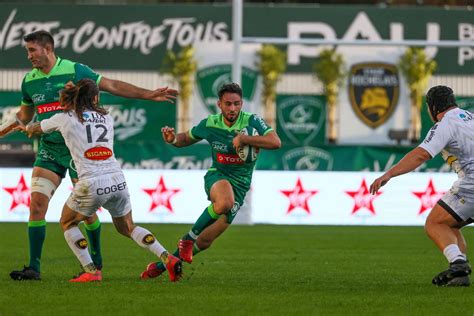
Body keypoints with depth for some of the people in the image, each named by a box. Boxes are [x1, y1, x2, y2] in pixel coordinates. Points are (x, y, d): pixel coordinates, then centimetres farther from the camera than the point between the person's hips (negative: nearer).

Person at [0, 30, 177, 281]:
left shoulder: (74, 71, -8)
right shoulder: (29, 81, 6)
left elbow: (113, 86, -3)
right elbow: (24, 115, 22)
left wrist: (149, 95, -5)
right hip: (49, 150, 3)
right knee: (36, 205, -10)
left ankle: (96, 260, 23)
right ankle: (34, 267, -8)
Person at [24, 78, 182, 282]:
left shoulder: (64, 118, 8)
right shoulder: (106, 118, 18)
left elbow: (33, 129, 26)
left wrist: (28, 128, 49)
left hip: (92, 184, -4)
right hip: (117, 180, 4)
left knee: (68, 223, 20)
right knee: (127, 228, 24)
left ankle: (90, 271, 5)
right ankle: (166, 257, 6)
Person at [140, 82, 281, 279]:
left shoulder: (251, 121, -11)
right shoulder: (210, 124, -2)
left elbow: (275, 142, -25)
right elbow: (187, 138, 16)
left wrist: (243, 139, -30)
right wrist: (173, 139, -7)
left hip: (240, 185, 0)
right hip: (217, 176, 0)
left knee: (204, 242, -6)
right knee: (225, 202, -41)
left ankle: (163, 265, 16)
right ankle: (189, 238, -20)